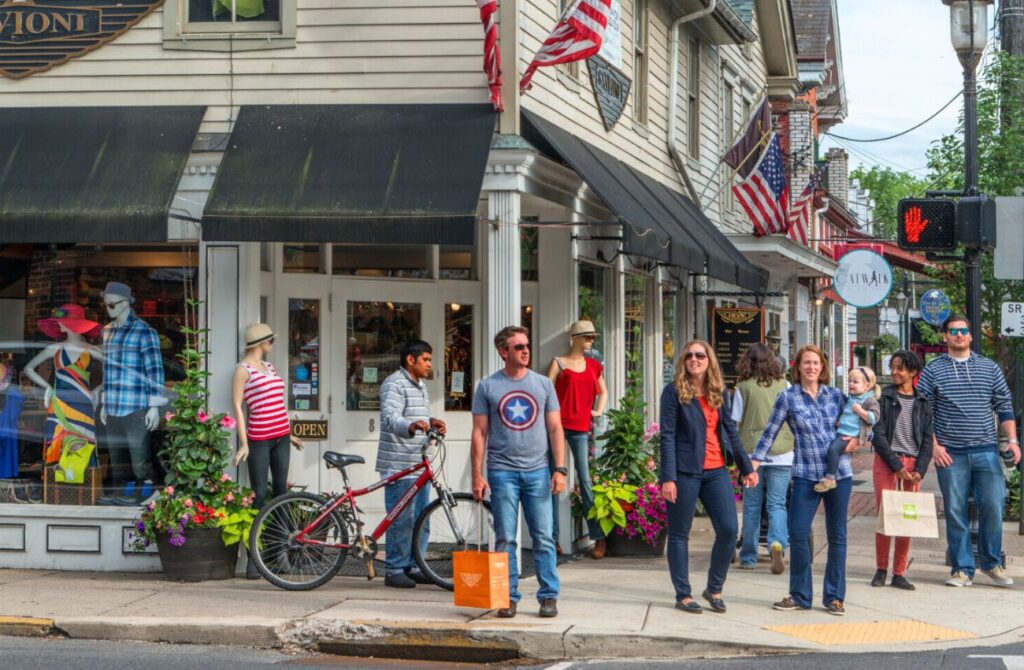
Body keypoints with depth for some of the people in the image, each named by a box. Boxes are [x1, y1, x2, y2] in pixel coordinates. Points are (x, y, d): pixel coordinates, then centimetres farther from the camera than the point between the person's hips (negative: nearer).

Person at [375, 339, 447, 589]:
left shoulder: (421, 386, 20)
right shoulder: (394, 384, -11)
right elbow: (390, 418, -26)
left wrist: (431, 422, 9)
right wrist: (411, 426, -45)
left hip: (419, 463, 9)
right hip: (398, 464, -9)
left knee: (421, 519, 11)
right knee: (402, 520, -8)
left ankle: (413, 566, 20)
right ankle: (394, 570, -1)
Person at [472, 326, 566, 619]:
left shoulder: (543, 384, 8)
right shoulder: (487, 387, 3)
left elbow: (555, 428, 7)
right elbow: (479, 433, 3)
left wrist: (560, 469, -2)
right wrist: (477, 476, -3)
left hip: (537, 471, 1)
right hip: (502, 472, -1)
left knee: (543, 537, 0)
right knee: (505, 539, 2)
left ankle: (549, 596, 6)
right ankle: (508, 597, 8)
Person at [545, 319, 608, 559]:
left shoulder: (594, 366, 15)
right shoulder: (558, 363, 3)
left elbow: (603, 391, 30)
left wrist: (598, 411, 14)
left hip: (580, 427, 3)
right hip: (558, 425, -2)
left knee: (585, 480, -3)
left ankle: (599, 538, 0)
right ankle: (553, 538, 5)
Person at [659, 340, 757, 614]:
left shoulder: (719, 392, 11)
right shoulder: (674, 391, -4)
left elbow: (731, 431, 16)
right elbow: (667, 435, -8)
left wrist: (746, 467, 14)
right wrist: (668, 478, -15)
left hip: (716, 471, 4)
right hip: (684, 472, -4)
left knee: (729, 530, -2)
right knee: (679, 533, 3)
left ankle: (714, 589, 14)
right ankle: (683, 594, 13)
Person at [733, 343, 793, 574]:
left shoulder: (744, 387, -3)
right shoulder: (784, 385, 2)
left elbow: (735, 423, 0)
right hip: (782, 453, 1)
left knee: (751, 505, 9)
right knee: (777, 503, 4)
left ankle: (749, 557, 14)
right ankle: (777, 543, -22)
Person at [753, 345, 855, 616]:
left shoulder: (836, 395, 7)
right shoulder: (788, 397, 1)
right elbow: (770, 432, 3)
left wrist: (856, 439, -1)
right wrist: (754, 463, -2)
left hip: (839, 473, 2)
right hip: (805, 474, -2)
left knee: (837, 535, 6)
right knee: (798, 533, -7)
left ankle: (835, 596, 15)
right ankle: (800, 595, 8)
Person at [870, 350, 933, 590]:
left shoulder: (923, 403, 9)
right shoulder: (883, 398, 1)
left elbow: (927, 440, 7)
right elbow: (878, 435, -4)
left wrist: (920, 470, -6)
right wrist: (896, 465, -11)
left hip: (913, 464, 2)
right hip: (885, 462, -2)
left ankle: (899, 573, 7)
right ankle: (881, 569, 9)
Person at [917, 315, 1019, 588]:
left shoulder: (990, 368, 10)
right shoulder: (933, 370, 4)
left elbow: (1004, 407, 12)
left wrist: (1012, 440, 1)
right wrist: (934, 445, -4)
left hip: (985, 452, 1)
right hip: (950, 453, -1)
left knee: (993, 507, -2)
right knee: (955, 512, 1)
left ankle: (991, 563, 15)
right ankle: (962, 569, 10)